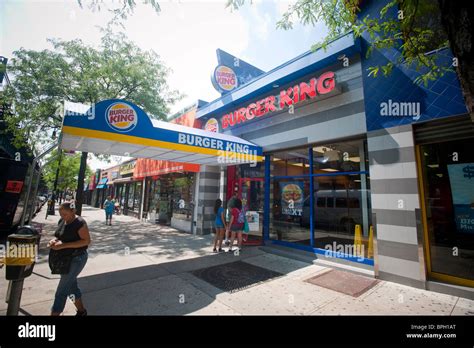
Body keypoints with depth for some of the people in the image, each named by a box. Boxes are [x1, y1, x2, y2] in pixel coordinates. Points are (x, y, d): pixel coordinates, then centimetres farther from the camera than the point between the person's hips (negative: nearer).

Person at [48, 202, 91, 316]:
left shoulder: (79, 223, -21)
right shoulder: (62, 221, 2)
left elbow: (87, 241, -22)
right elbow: (60, 236, 16)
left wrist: (63, 245, -26)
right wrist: (54, 240, -7)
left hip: (76, 259, -9)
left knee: (62, 289, -1)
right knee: (71, 285, 19)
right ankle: (81, 311, 35)